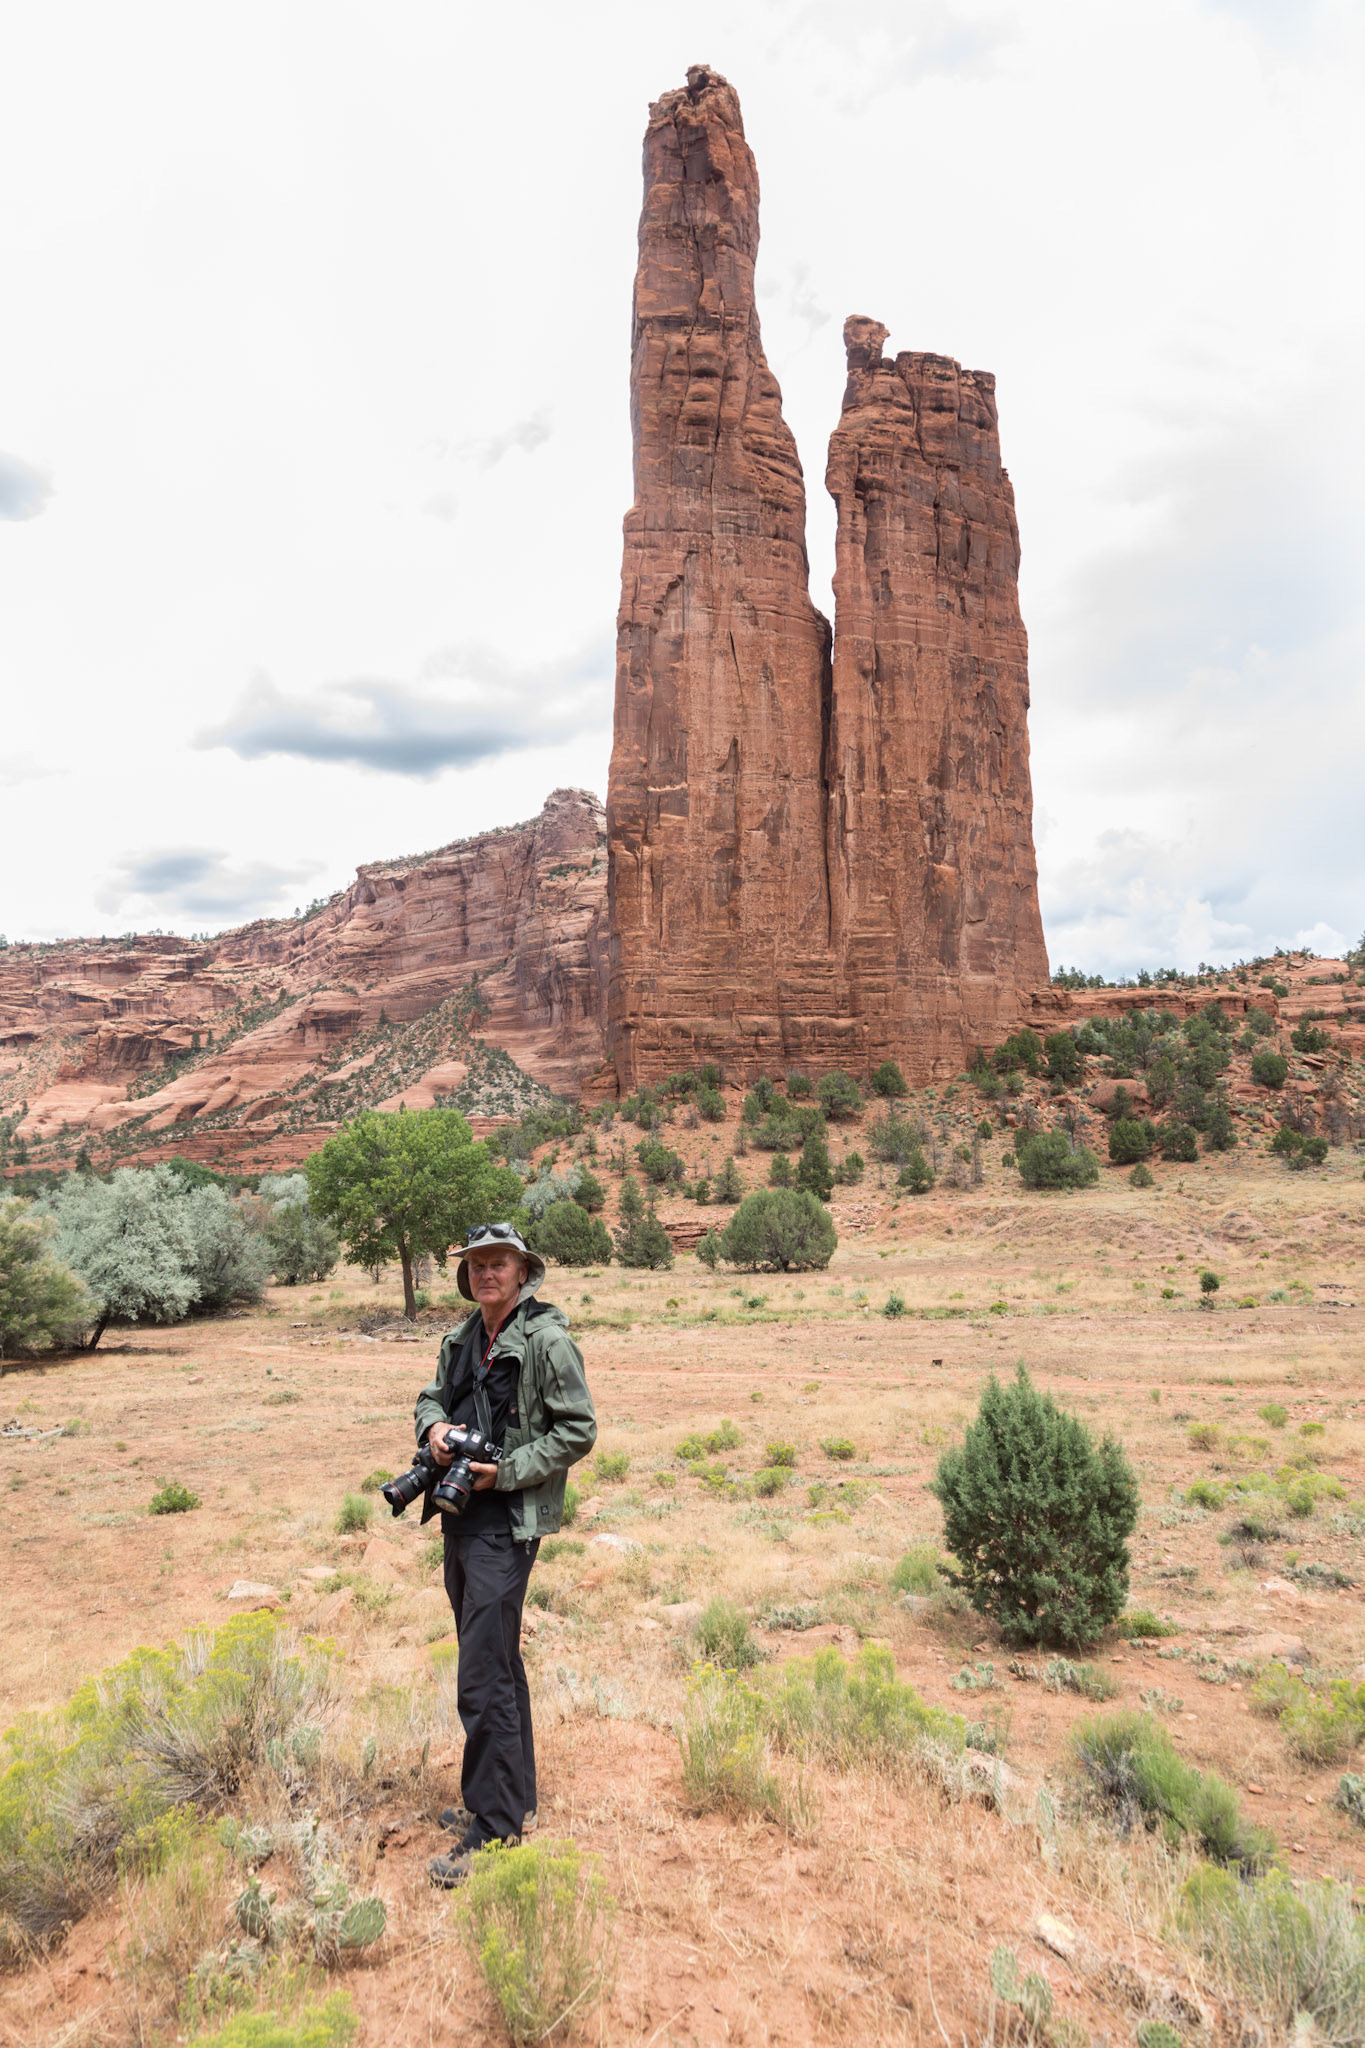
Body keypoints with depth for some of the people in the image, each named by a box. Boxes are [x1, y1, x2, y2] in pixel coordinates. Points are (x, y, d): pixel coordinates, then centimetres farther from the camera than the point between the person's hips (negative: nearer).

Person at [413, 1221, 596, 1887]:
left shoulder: (546, 1339, -14)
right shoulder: (463, 1339, 8)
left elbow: (578, 1431, -13)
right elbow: (432, 1396, 20)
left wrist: (505, 1471, -17)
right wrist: (435, 1426, -3)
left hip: (507, 1526, -8)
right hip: (461, 1521, 8)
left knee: (484, 1683, -5)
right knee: (497, 1667, 19)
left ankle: (495, 1831, 9)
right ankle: (515, 1799, 35)